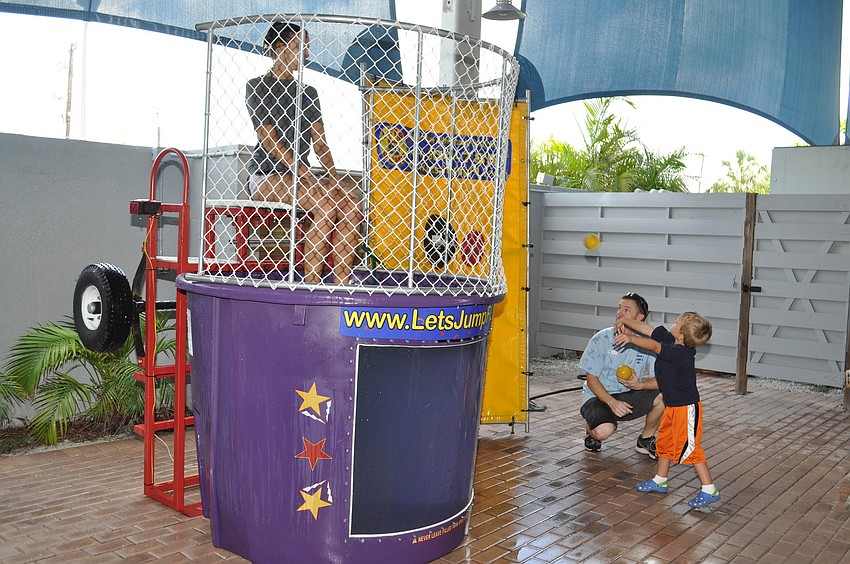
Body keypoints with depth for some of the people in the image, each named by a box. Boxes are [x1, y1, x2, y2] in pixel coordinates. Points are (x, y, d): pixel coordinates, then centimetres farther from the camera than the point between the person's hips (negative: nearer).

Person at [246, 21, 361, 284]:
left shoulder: (308, 93, 21)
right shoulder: (257, 87, 3)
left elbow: (319, 143, 14)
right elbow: (268, 139, -9)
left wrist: (333, 175, -5)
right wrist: (302, 173, -20)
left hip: (301, 173, 6)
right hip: (267, 174, -5)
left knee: (351, 206, -23)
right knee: (325, 206, -32)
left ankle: (340, 287, -25)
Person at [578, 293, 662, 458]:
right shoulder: (601, 339, -12)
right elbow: (591, 379, -11)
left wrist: (640, 385, -29)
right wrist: (612, 402, -25)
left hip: (628, 396, 4)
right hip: (598, 396, -3)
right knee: (604, 431, -34)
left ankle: (645, 440, 4)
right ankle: (591, 428, 8)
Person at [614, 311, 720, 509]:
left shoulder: (680, 353, -28)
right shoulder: (668, 339, -3)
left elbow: (654, 346, -36)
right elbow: (647, 329, 6)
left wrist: (631, 338, -33)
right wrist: (625, 322, 3)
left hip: (686, 408, -10)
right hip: (672, 406, 10)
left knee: (689, 448, -4)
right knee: (665, 441, 19)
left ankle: (709, 490, 6)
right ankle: (660, 481, 33)